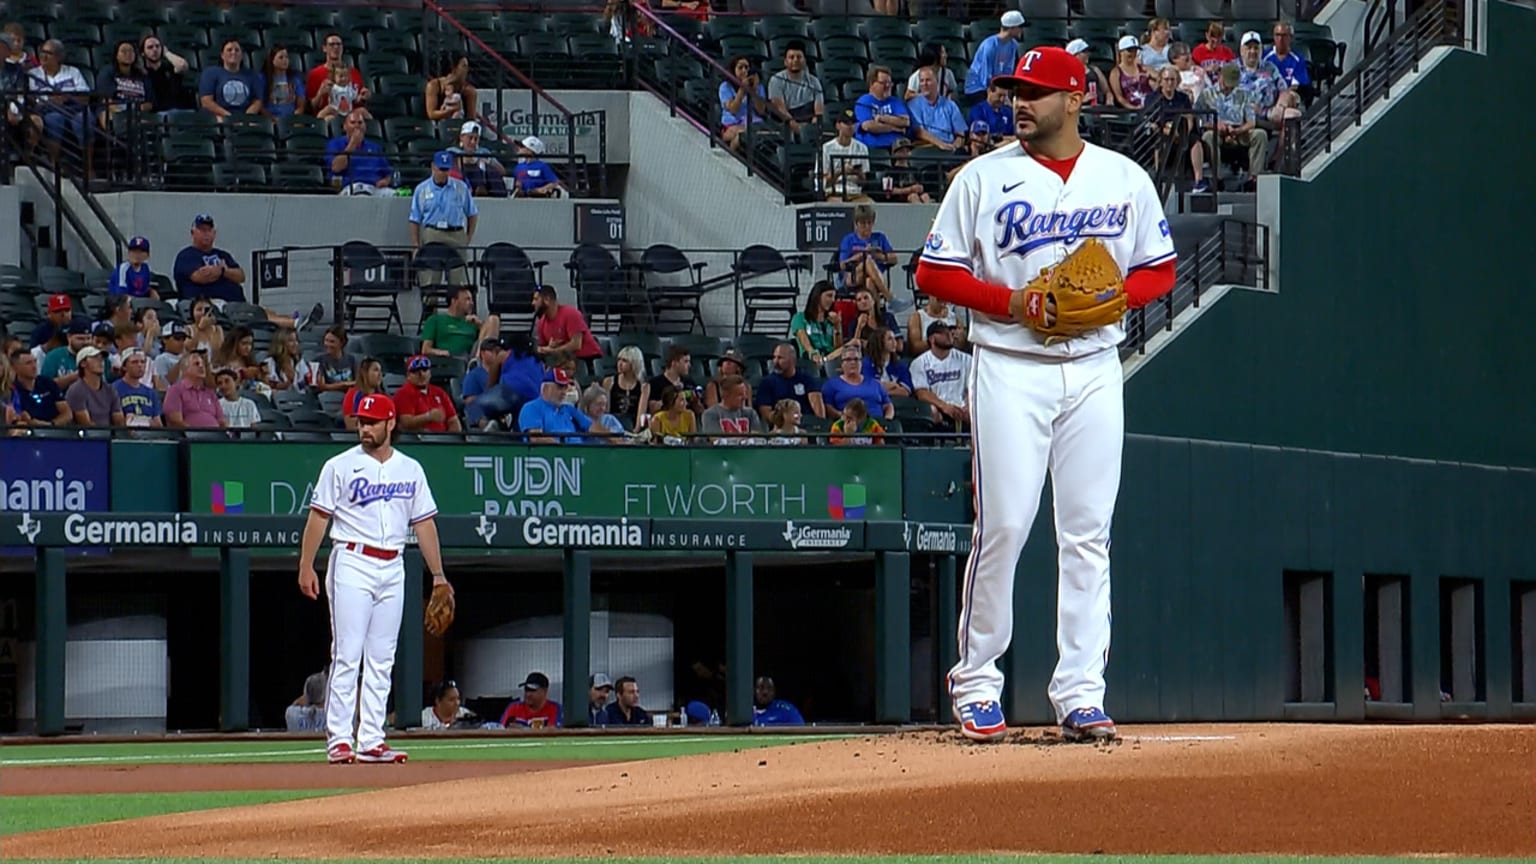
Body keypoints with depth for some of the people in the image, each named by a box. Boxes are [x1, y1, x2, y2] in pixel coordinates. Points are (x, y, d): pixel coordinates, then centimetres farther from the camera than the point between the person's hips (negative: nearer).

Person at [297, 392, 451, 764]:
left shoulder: (410, 469, 11)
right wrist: (306, 566, -9)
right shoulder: (341, 466, 0)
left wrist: (438, 574, 7)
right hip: (352, 565, -4)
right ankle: (338, 740, -9)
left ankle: (372, 741, 7)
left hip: (393, 568, 4)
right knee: (347, 655, -9)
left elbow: (424, 522, 12)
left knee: (381, 660, 5)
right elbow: (318, 517, -2)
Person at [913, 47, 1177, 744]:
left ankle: (1080, 695, 1)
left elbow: (1159, 270, 14)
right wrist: (1012, 301, -12)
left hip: (1094, 367, 2)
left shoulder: (1126, 180, 9)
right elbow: (933, 272, 2)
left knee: (1088, 535, 0)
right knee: (1002, 526, -6)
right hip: (1010, 367, -2)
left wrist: (1113, 296, -7)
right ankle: (976, 684, 5)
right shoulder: (985, 178, 3)